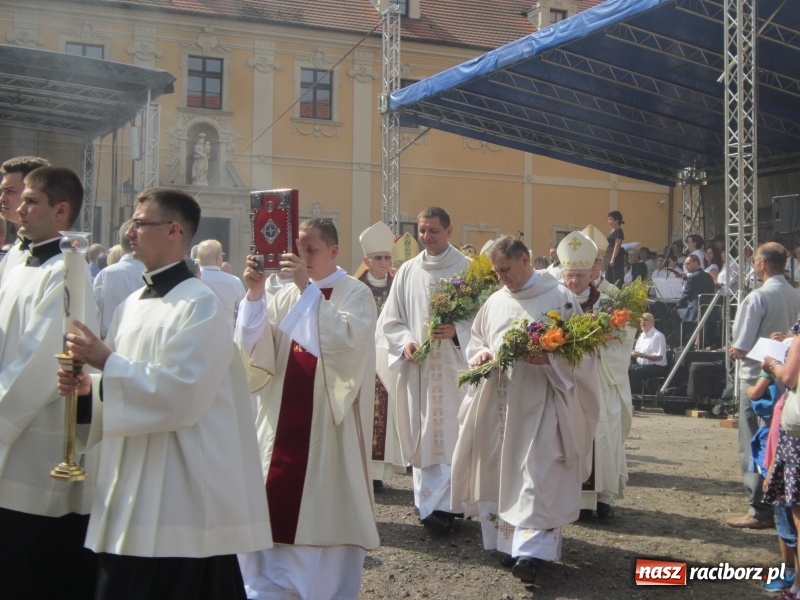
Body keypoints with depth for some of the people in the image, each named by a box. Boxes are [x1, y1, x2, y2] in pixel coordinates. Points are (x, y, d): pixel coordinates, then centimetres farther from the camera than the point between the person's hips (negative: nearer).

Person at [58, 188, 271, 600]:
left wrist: (106, 361, -17)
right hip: (130, 488, 8)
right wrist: (89, 385, 0)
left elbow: (182, 392, -21)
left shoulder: (200, 304, -12)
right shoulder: (133, 305, 13)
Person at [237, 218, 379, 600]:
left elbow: (347, 340, -22)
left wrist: (308, 288, -24)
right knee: (274, 509, 4)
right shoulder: (287, 294, 11)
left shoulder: (356, 294, -2)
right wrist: (255, 295, -11)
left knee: (326, 511, 0)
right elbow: (258, 353, 1)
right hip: (284, 421, 5)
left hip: (330, 422, -4)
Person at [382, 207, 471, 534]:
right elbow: (391, 319, 12)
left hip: (455, 367, -3)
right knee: (421, 436, 6)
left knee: (451, 433, -6)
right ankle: (430, 502, 16)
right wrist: (405, 342, -6)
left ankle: (443, 505, -4)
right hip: (417, 366, 4)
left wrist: (457, 330, -19)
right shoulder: (407, 271, 10)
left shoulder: (467, 269, 0)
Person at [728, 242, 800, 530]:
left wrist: (733, 350, 3)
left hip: (757, 379, -6)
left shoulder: (757, 297, -17)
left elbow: (741, 347, -17)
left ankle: (760, 510, 3)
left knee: (754, 447, 1)